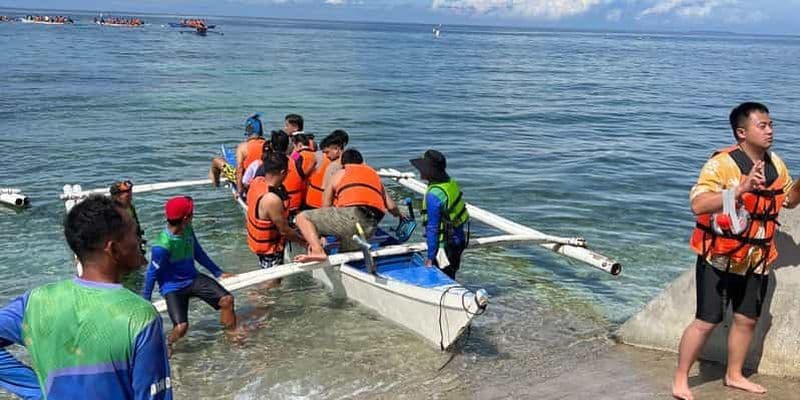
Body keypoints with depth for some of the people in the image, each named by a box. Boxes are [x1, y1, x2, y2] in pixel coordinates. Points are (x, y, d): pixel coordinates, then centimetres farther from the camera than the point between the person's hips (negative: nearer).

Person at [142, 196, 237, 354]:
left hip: (193, 278, 6)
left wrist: (218, 273, 17)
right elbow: (152, 274, -14)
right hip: (173, 287, -6)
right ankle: (167, 343, 14)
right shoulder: (162, 246, -29)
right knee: (181, 326, -21)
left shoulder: (188, 230, -8)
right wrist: (145, 300, -1)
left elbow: (199, 253, 9)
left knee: (227, 299, -7)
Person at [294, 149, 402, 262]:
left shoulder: (339, 174, 23)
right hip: (371, 227, 5)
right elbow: (391, 206, 30)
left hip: (351, 214, -5)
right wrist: (399, 215, 54)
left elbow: (325, 207, 28)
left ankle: (317, 251, -20)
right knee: (344, 254, 25)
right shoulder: (374, 175, 33)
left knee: (302, 217, 3)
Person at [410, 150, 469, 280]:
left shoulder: (433, 195, -24)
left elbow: (432, 228, -21)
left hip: (445, 246, -9)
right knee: (449, 279, 18)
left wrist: (430, 256, -15)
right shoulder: (451, 183, 3)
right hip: (458, 239, 9)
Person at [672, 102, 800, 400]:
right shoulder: (721, 164, -19)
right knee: (707, 321, -4)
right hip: (718, 259, -7)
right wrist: (740, 189, -41)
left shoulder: (775, 164, 4)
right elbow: (698, 205, -32)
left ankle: (734, 375, 35)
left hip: (756, 261, 7)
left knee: (747, 319, 15)